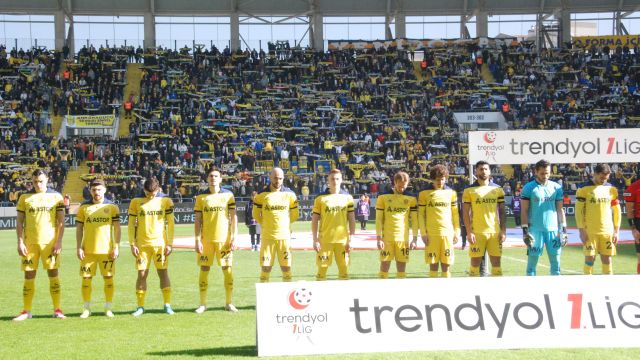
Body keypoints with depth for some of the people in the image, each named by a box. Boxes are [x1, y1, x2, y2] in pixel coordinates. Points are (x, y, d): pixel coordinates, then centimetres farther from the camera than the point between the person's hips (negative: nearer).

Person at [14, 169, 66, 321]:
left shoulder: (56, 196, 3)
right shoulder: (24, 198, 6)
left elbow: (61, 221, 2)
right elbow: (19, 222, 6)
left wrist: (59, 241, -6)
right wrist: (20, 242, -3)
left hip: (50, 242, -1)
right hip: (30, 242, 1)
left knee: (53, 274, 0)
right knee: (29, 276, 3)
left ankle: (57, 310, 6)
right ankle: (26, 311, 10)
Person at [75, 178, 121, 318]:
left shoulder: (112, 207, 3)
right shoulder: (84, 207, 6)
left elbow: (117, 228, 3)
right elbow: (79, 228, 7)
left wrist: (117, 247, -4)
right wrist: (79, 248, -1)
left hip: (107, 250, -1)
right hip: (88, 250, 1)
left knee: (108, 278, 1)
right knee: (86, 279, 2)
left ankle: (108, 308, 11)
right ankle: (87, 308, 12)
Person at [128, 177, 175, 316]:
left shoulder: (165, 201, 2)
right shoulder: (136, 202, 3)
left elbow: (170, 223, 3)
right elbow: (131, 224, 5)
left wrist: (170, 243, -2)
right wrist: (132, 244, -2)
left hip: (160, 243, 0)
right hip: (142, 244, 1)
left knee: (163, 273, 1)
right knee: (142, 274, 1)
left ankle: (167, 305, 6)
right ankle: (140, 306, 8)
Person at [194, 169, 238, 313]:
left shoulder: (228, 195, 4)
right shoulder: (201, 197, 5)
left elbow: (233, 216, 2)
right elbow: (198, 220, 4)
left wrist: (234, 237, -4)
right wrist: (197, 240, -3)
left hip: (224, 239, 0)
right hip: (206, 239, 1)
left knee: (227, 270, 0)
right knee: (204, 270, 1)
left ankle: (228, 303, 11)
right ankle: (202, 304, 10)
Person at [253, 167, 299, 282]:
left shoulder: (289, 194, 3)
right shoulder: (262, 194, 0)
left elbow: (295, 214, 13)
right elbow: (256, 214, 10)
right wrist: (265, 226, 11)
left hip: (284, 236, 1)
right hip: (267, 237, -1)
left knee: (286, 268, 4)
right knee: (266, 268, 0)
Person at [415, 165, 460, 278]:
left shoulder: (451, 193, 9)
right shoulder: (424, 193, 2)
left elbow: (455, 214, 12)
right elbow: (420, 214, 2)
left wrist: (457, 232, 7)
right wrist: (423, 233, -4)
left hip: (448, 233, 2)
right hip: (431, 234, -2)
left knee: (446, 265, 3)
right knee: (433, 265, 1)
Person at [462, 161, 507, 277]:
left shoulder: (497, 189, 9)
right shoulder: (469, 190, 1)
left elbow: (502, 212, 10)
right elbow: (465, 213, -1)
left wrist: (503, 231, 1)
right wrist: (469, 232, -8)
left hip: (495, 232, 2)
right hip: (477, 232, -2)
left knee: (496, 262, 4)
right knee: (475, 263, 2)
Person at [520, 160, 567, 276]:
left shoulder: (556, 187, 9)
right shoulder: (529, 188, -1)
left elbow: (559, 210, 11)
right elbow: (524, 211, -2)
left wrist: (563, 230, 5)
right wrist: (525, 230, -9)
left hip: (553, 229, 3)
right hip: (535, 229, -3)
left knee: (555, 260, 5)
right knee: (533, 259, 1)